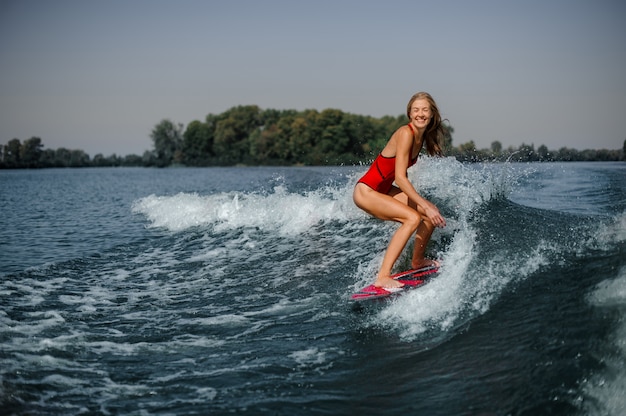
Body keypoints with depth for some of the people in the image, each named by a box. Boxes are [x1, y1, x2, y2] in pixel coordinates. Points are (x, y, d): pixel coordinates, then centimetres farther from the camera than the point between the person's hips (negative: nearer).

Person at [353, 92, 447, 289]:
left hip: (384, 189, 9)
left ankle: (417, 261, 26)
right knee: (413, 217, -25)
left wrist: (425, 203, 16)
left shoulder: (422, 136, 6)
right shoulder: (406, 133, -21)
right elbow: (400, 178, -26)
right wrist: (424, 205, -28)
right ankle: (383, 277, -26)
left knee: (432, 213, 6)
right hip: (366, 191, -9)